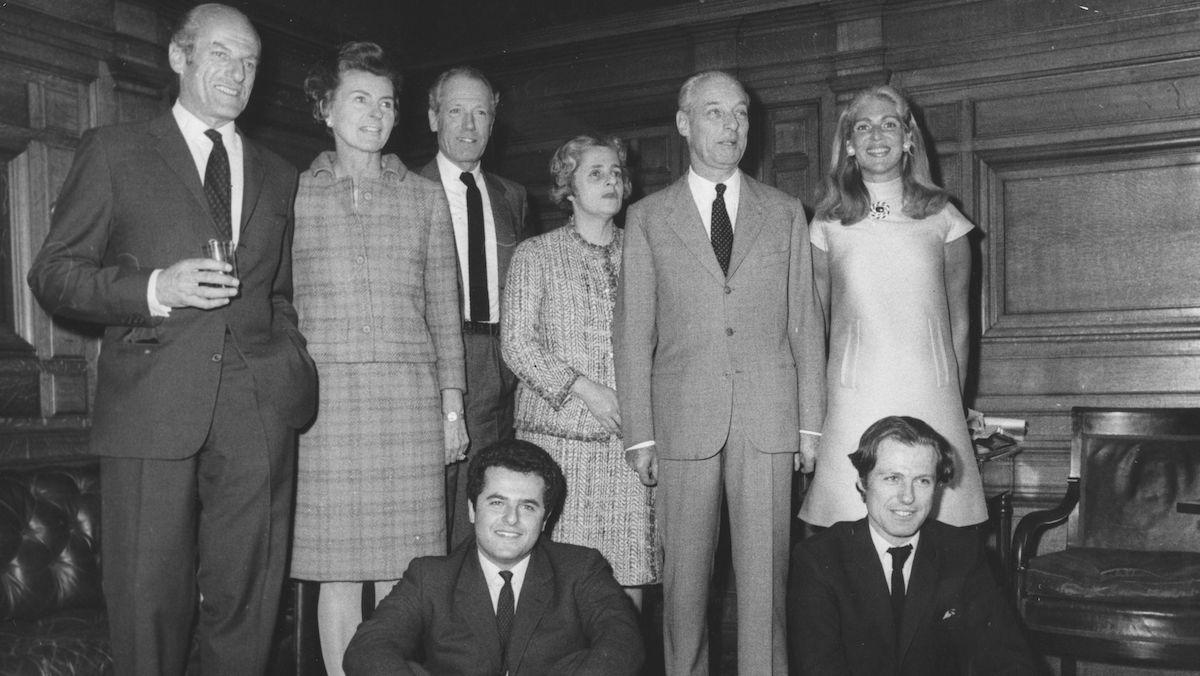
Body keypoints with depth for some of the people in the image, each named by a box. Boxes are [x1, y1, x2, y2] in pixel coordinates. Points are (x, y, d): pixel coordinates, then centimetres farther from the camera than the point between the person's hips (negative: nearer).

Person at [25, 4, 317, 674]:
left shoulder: (279, 175, 20)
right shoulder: (114, 151, 9)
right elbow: (53, 273, 5)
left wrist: (294, 369, 6)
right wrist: (156, 288, -11)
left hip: (258, 412, 3)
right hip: (152, 406, -2)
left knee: (246, 605, 4)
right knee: (149, 600, 0)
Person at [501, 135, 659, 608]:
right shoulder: (535, 255, 7)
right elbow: (516, 343, -1)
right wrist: (582, 388, -12)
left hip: (628, 435, 2)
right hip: (559, 434, -2)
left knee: (629, 573, 0)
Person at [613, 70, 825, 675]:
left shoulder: (785, 213, 12)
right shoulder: (647, 218, 8)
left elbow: (804, 324, 10)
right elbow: (633, 332, 4)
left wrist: (812, 423, 3)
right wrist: (638, 435, -2)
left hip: (768, 419, 1)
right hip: (683, 419, -1)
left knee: (764, 575, 2)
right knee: (683, 574, 4)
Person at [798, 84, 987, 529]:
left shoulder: (941, 217, 7)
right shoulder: (828, 224, 6)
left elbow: (959, 320, 12)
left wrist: (957, 400, 10)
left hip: (931, 396, 1)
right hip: (853, 399, 0)